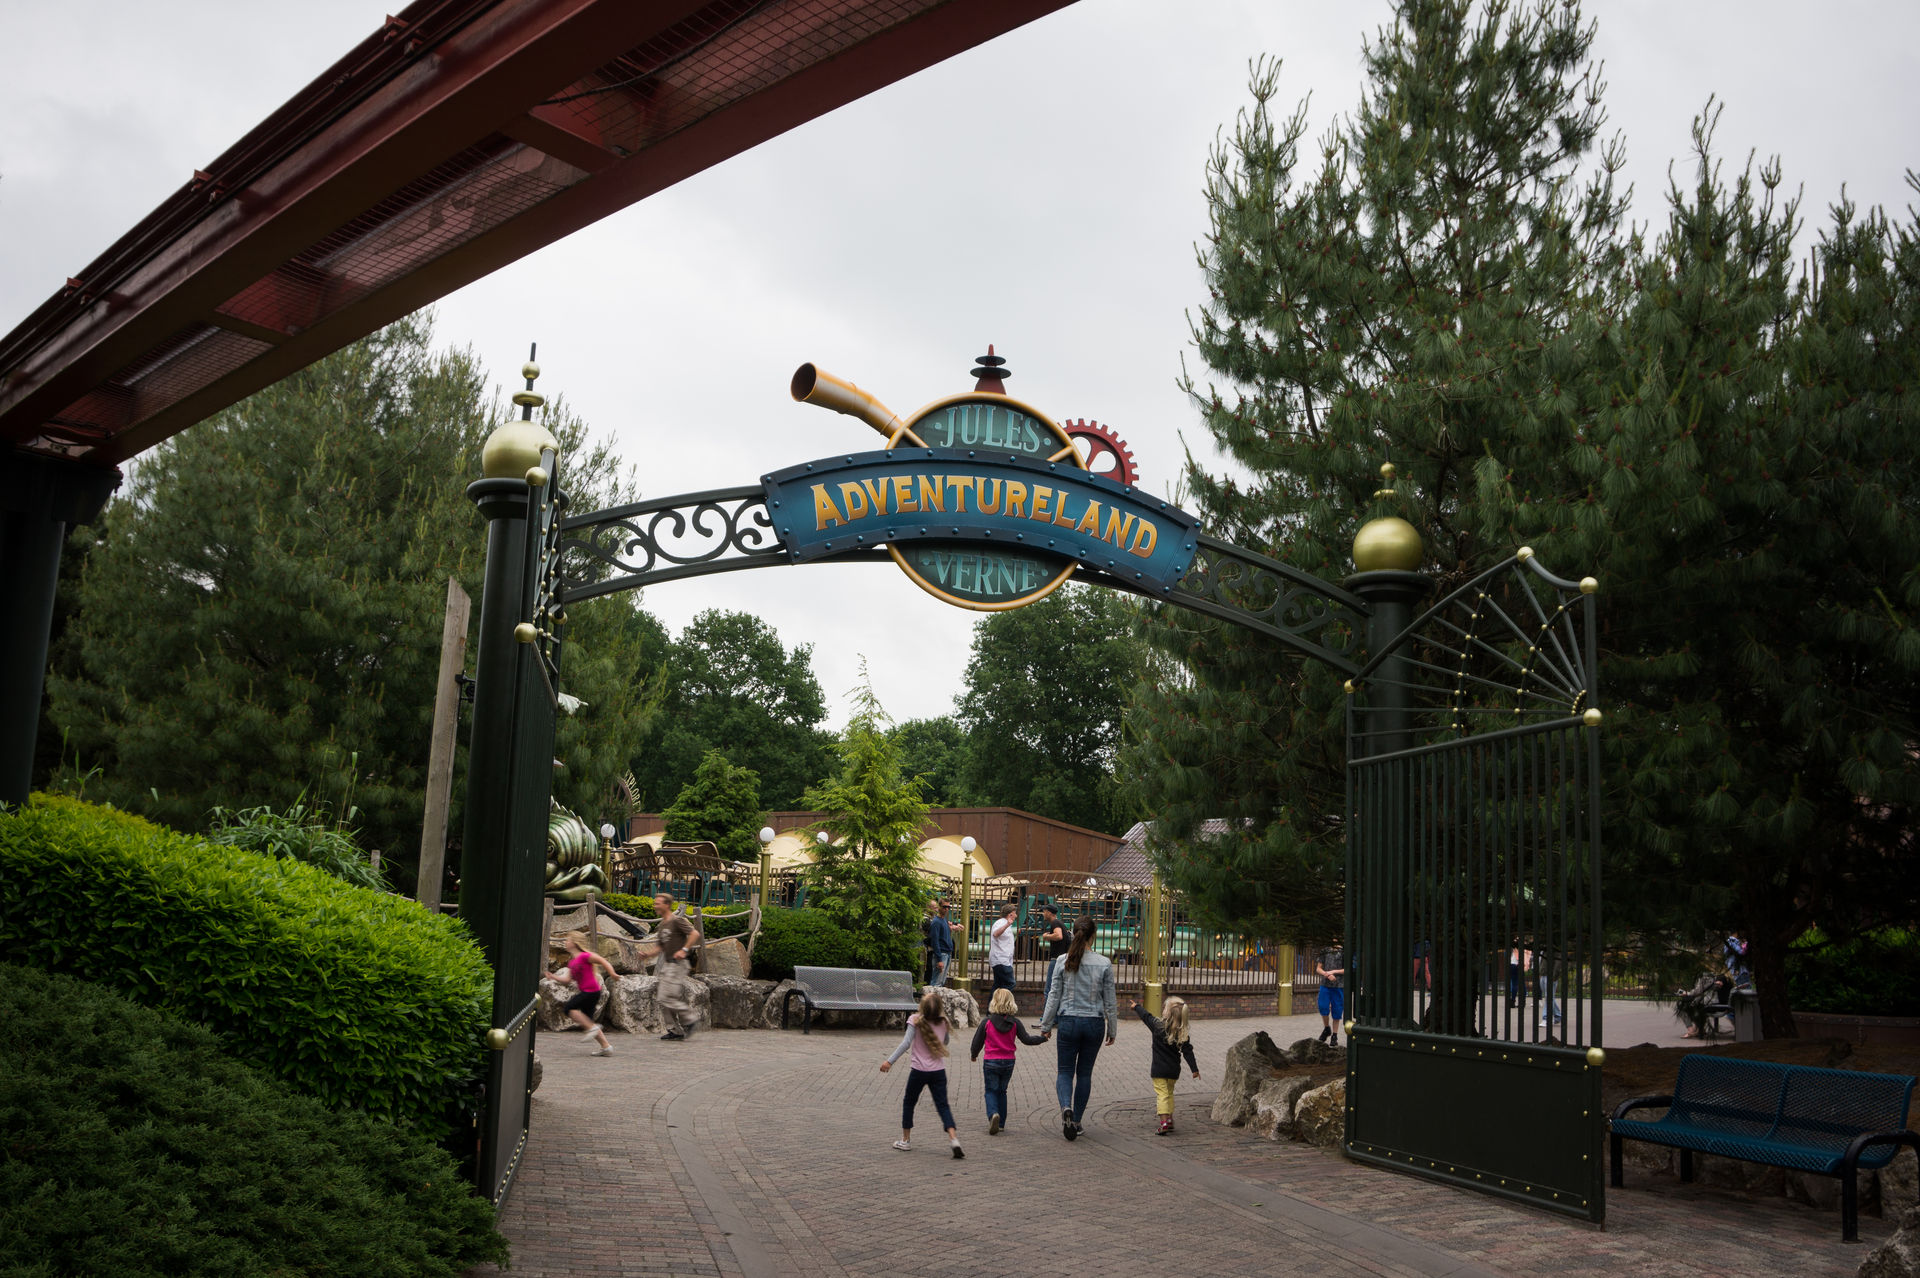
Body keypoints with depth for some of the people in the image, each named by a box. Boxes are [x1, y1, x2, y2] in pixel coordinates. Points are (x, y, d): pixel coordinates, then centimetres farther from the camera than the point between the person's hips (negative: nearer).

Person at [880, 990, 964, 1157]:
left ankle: (906, 1140, 24)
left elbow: (906, 1043, -18)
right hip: (939, 1070, 3)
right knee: (943, 1105, 4)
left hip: (919, 1070, -2)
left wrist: (890, 1061, -17)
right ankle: (953, 1138, -15)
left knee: (909, 1103, 17)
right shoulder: (942, 1022, 1)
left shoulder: (915, 1020, -11)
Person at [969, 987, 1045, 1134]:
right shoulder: (1015, 1023, -4)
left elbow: (977, 1041, -1)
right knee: (1002, 1091, 17)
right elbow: (1027, 1039, -3)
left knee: (991, 1091, 5)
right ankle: (1001, 1123, 18)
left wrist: (974, 1055, 18)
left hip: (991, 1062, -3)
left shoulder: (987, 1022, -9)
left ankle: (993, 1114, -23)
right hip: (1009, 1062, 3)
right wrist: (1043, 1038, 13)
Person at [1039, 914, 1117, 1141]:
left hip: (1068, 1021, -1)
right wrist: (1112, 1030, 11)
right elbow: (1110, 1001, 0)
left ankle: (1066, 1107, -17)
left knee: (1065, 1071, 9)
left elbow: (1054, 996, -3)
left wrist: (1046, 1025, 7)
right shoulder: (1104, 964, -5)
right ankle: (1076, 1121, 17)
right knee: (1084, 1073, 14)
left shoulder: (1062, 961, -6)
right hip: (1094, 1023, 1)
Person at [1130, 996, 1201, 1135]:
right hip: (1174, 1071, 4)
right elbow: (1188, 1052, -8)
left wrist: (1136, 1006, 22)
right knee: (1169, 1093, 21)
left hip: (1159, 1069, -4)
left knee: (1162, 1094, -5)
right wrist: (1194, 1069, -5)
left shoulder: (1158, 1026, -12)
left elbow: (1146, 1016, 4)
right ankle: (1170, 1121, 27)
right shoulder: (1183, 1034, -6)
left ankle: (1164, 1123, -18)